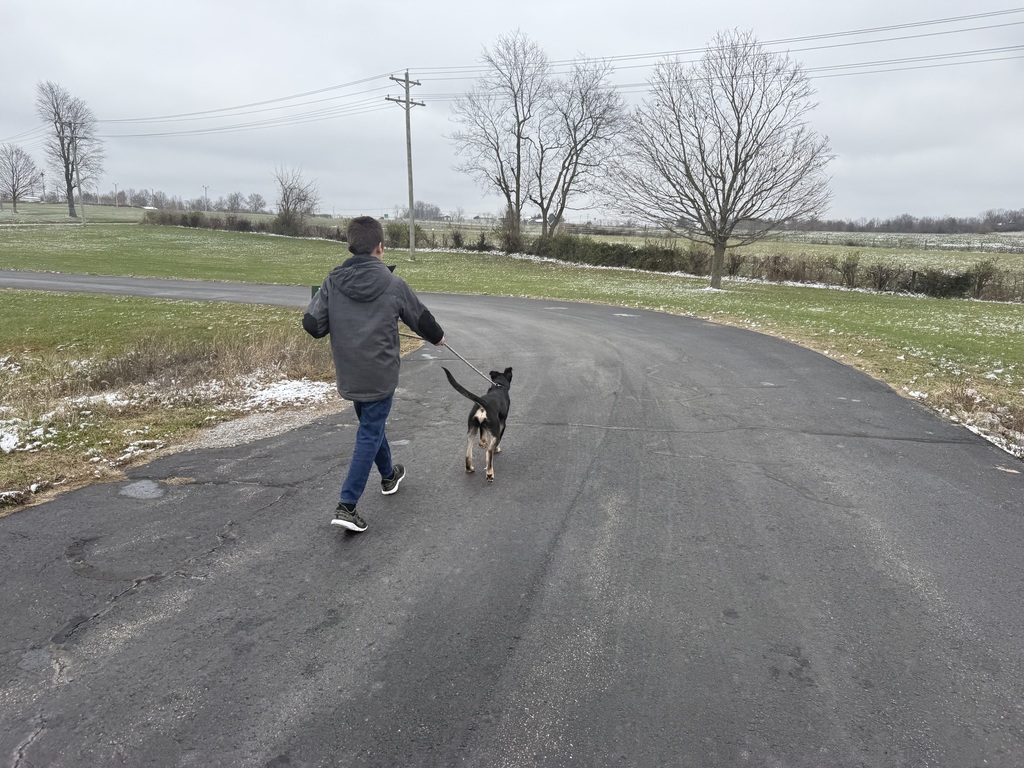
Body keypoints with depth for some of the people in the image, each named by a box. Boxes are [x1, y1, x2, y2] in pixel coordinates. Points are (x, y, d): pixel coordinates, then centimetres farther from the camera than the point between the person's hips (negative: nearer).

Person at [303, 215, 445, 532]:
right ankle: (347, 505, 0)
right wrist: (437, 337, 23)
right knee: (369, 435, 4)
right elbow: (420, 318, 3)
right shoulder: (393, 284, -12)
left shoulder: (333, 281, -6)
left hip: (349, 376, 4)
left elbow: (312, 324, -9)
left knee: (371, 426, 24)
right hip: (380, 375, -4)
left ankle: (389, 475, 46)